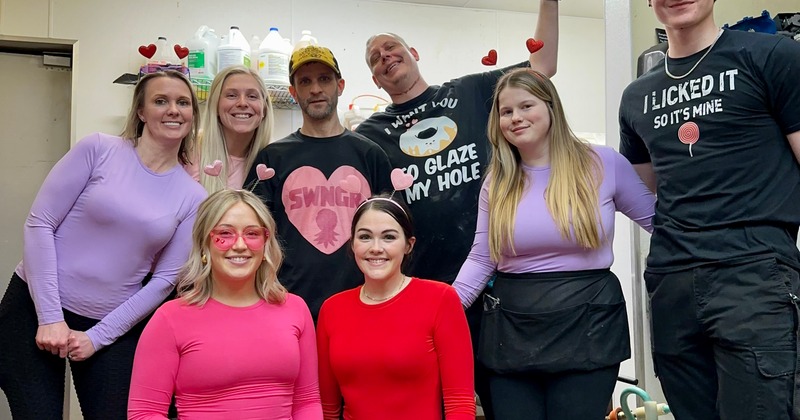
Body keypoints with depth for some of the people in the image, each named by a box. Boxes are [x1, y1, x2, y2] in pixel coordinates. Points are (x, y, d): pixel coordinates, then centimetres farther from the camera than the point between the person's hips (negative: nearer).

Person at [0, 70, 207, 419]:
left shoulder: (192, 198, -1)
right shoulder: (98, 149, -6)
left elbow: (164, 279, 0)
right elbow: (39, 224, -7)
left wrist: (97, 337, -5)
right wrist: (50, 317, -11)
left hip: (114, 328, 2)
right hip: (35, 309, -1)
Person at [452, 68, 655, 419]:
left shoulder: (603, 163, -3)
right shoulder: (497, 182, 5)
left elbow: (659, 220, 7)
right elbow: (480, 259, 4)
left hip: (587, 324, -2)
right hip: (512, 328, 3)